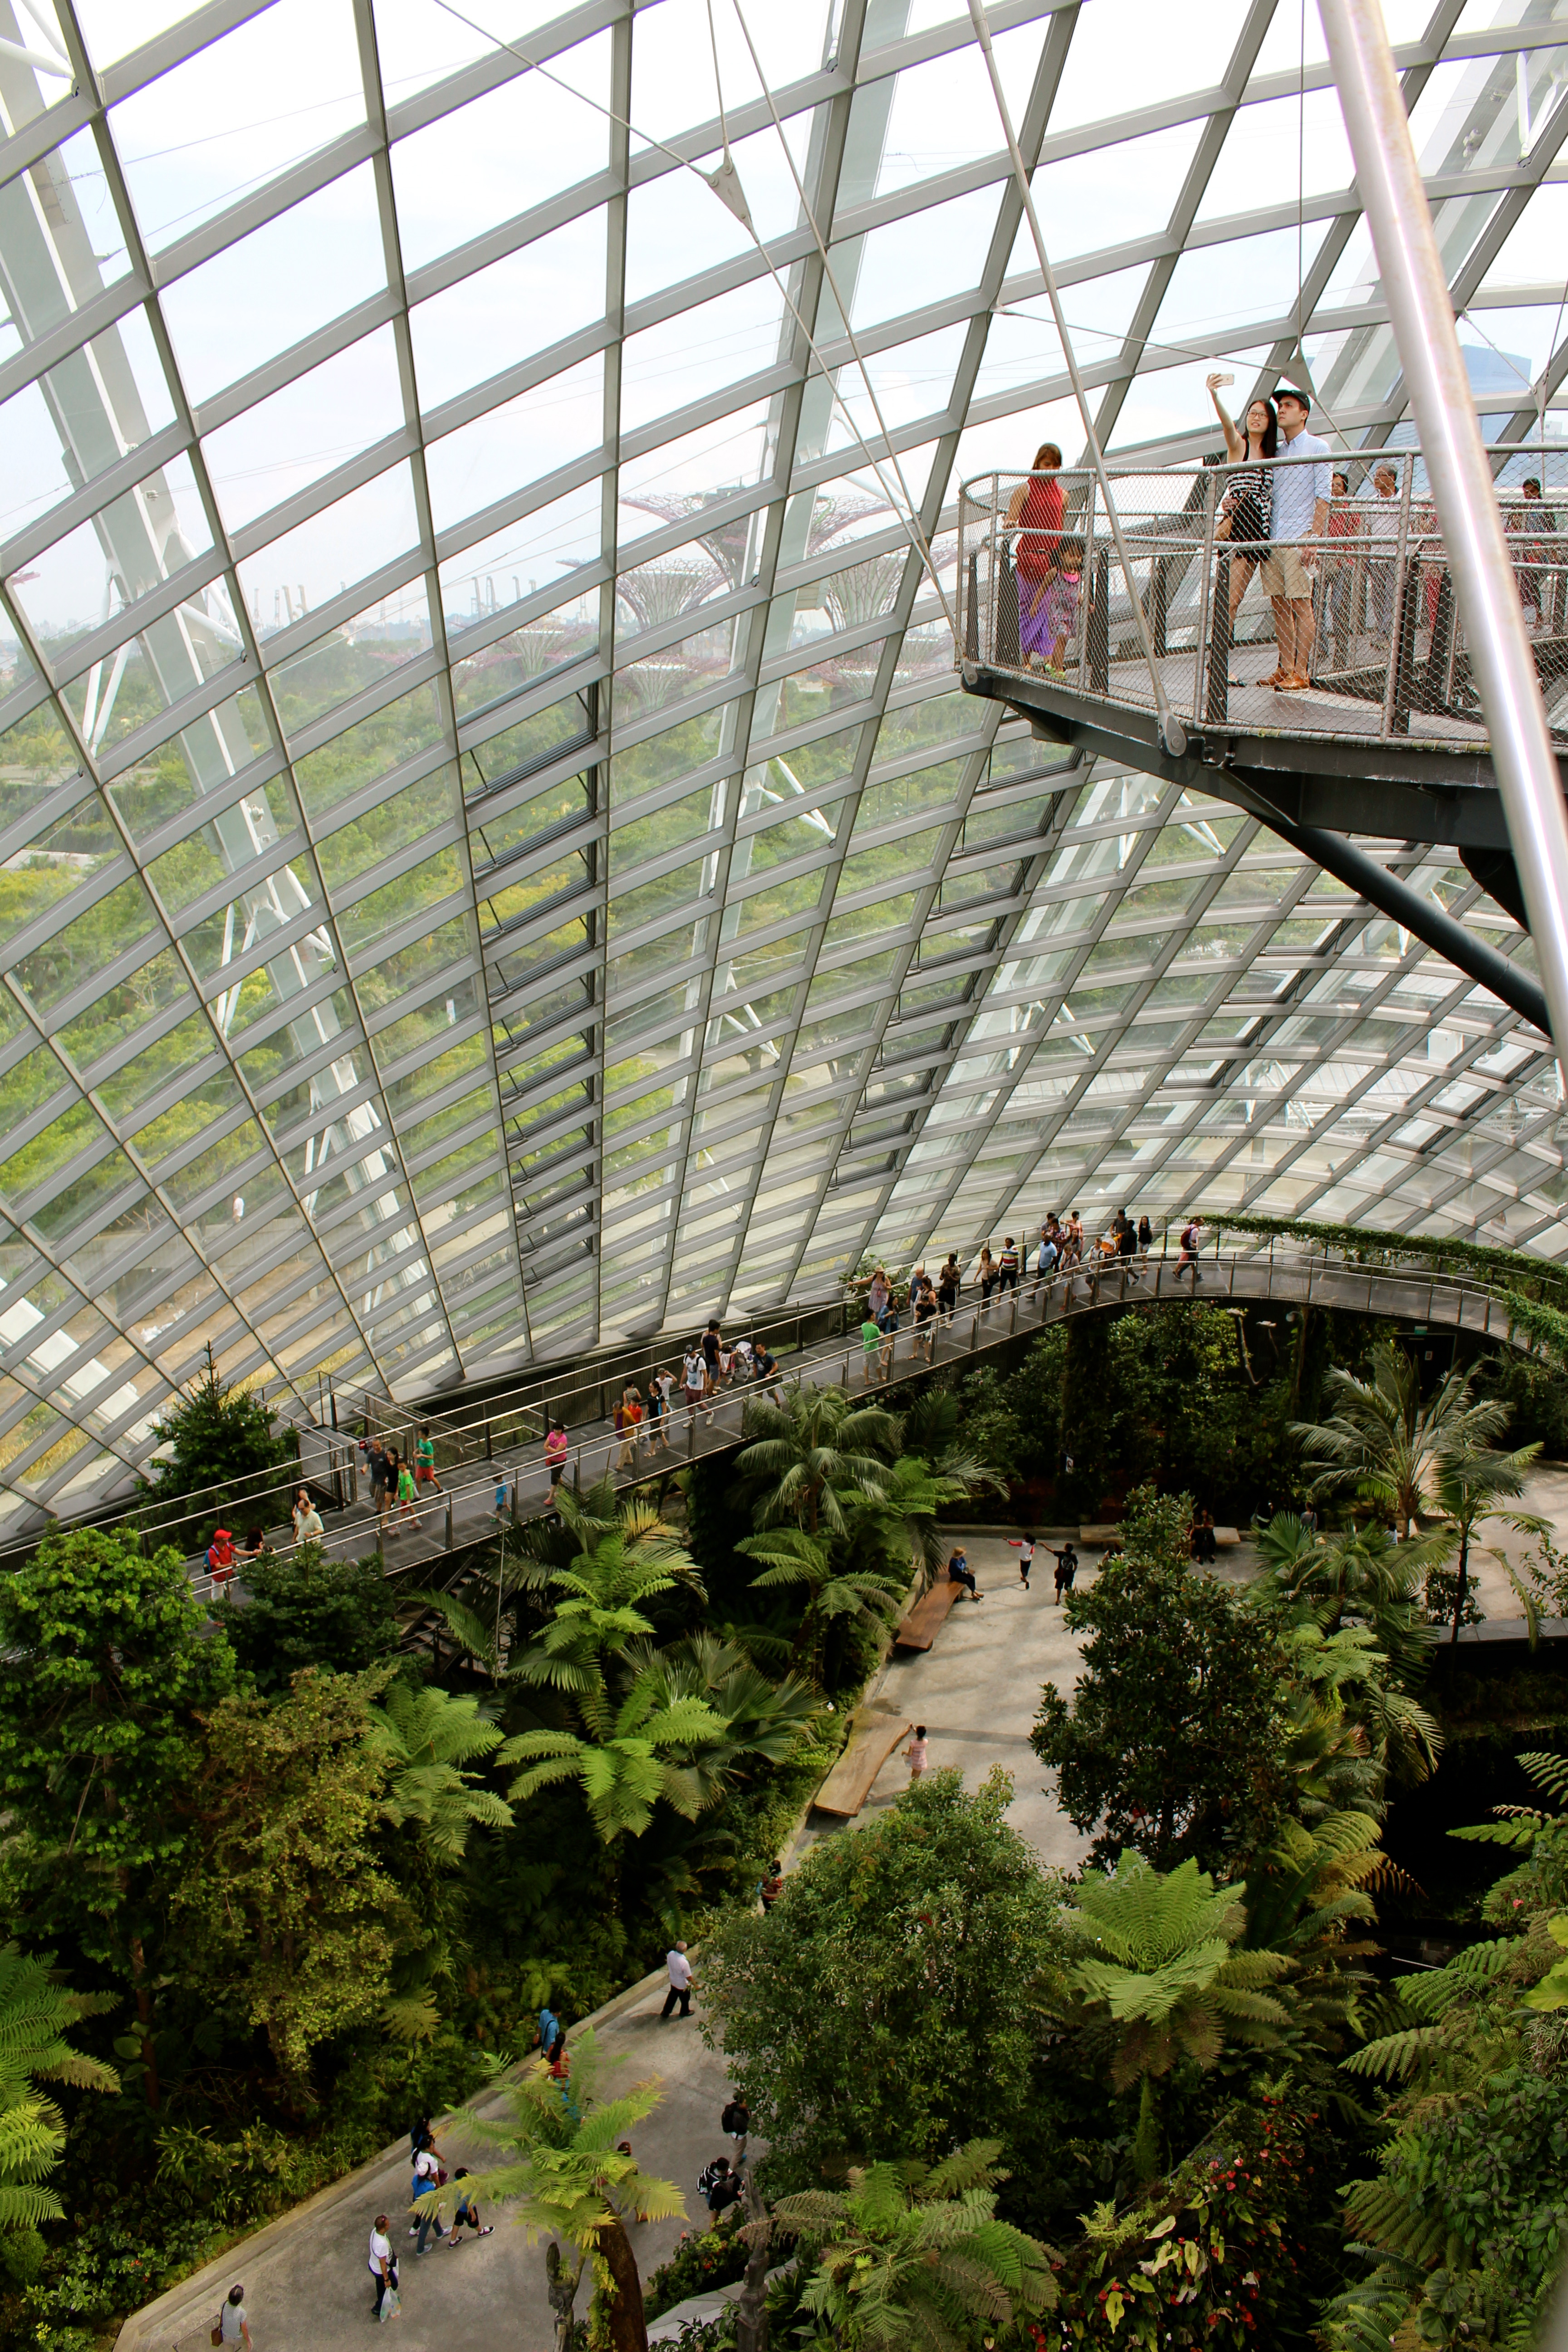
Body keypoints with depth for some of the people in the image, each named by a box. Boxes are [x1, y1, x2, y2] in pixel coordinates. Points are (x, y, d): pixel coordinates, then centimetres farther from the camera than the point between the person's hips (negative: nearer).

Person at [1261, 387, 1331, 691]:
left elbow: (1322, 496, -5)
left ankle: (1301, 673, -8)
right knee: (1279, 604, 5)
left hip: (1299, 538, -6)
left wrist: (1314, 536, -15)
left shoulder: (1317, 448, 2)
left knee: (1301, 604, -8)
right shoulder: (1276, 452, 20)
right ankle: (1285, 669, 9)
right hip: (1273, 538, 6)